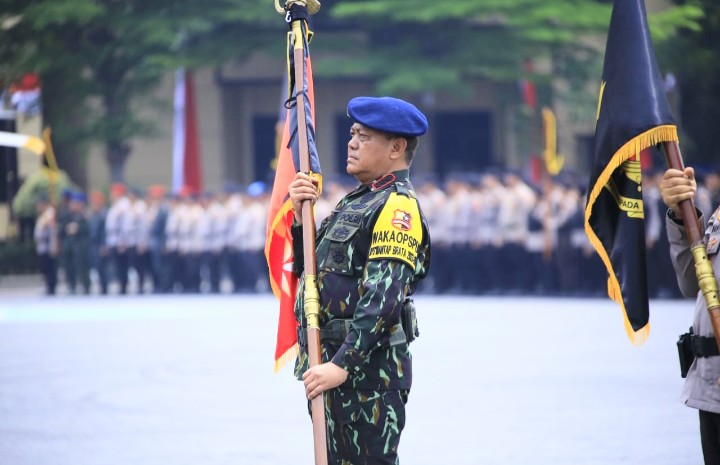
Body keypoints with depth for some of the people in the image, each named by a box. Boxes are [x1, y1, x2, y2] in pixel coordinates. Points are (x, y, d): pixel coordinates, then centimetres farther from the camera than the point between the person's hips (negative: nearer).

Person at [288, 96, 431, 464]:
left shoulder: (398, 206, -12)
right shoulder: (355, 200, 18)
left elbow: (383, 298, -22)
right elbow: (308, 268, 18)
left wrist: (343, 364, -27)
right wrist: (301, 215, 2)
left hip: (367, 368, -10)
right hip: (330, 363, 10)